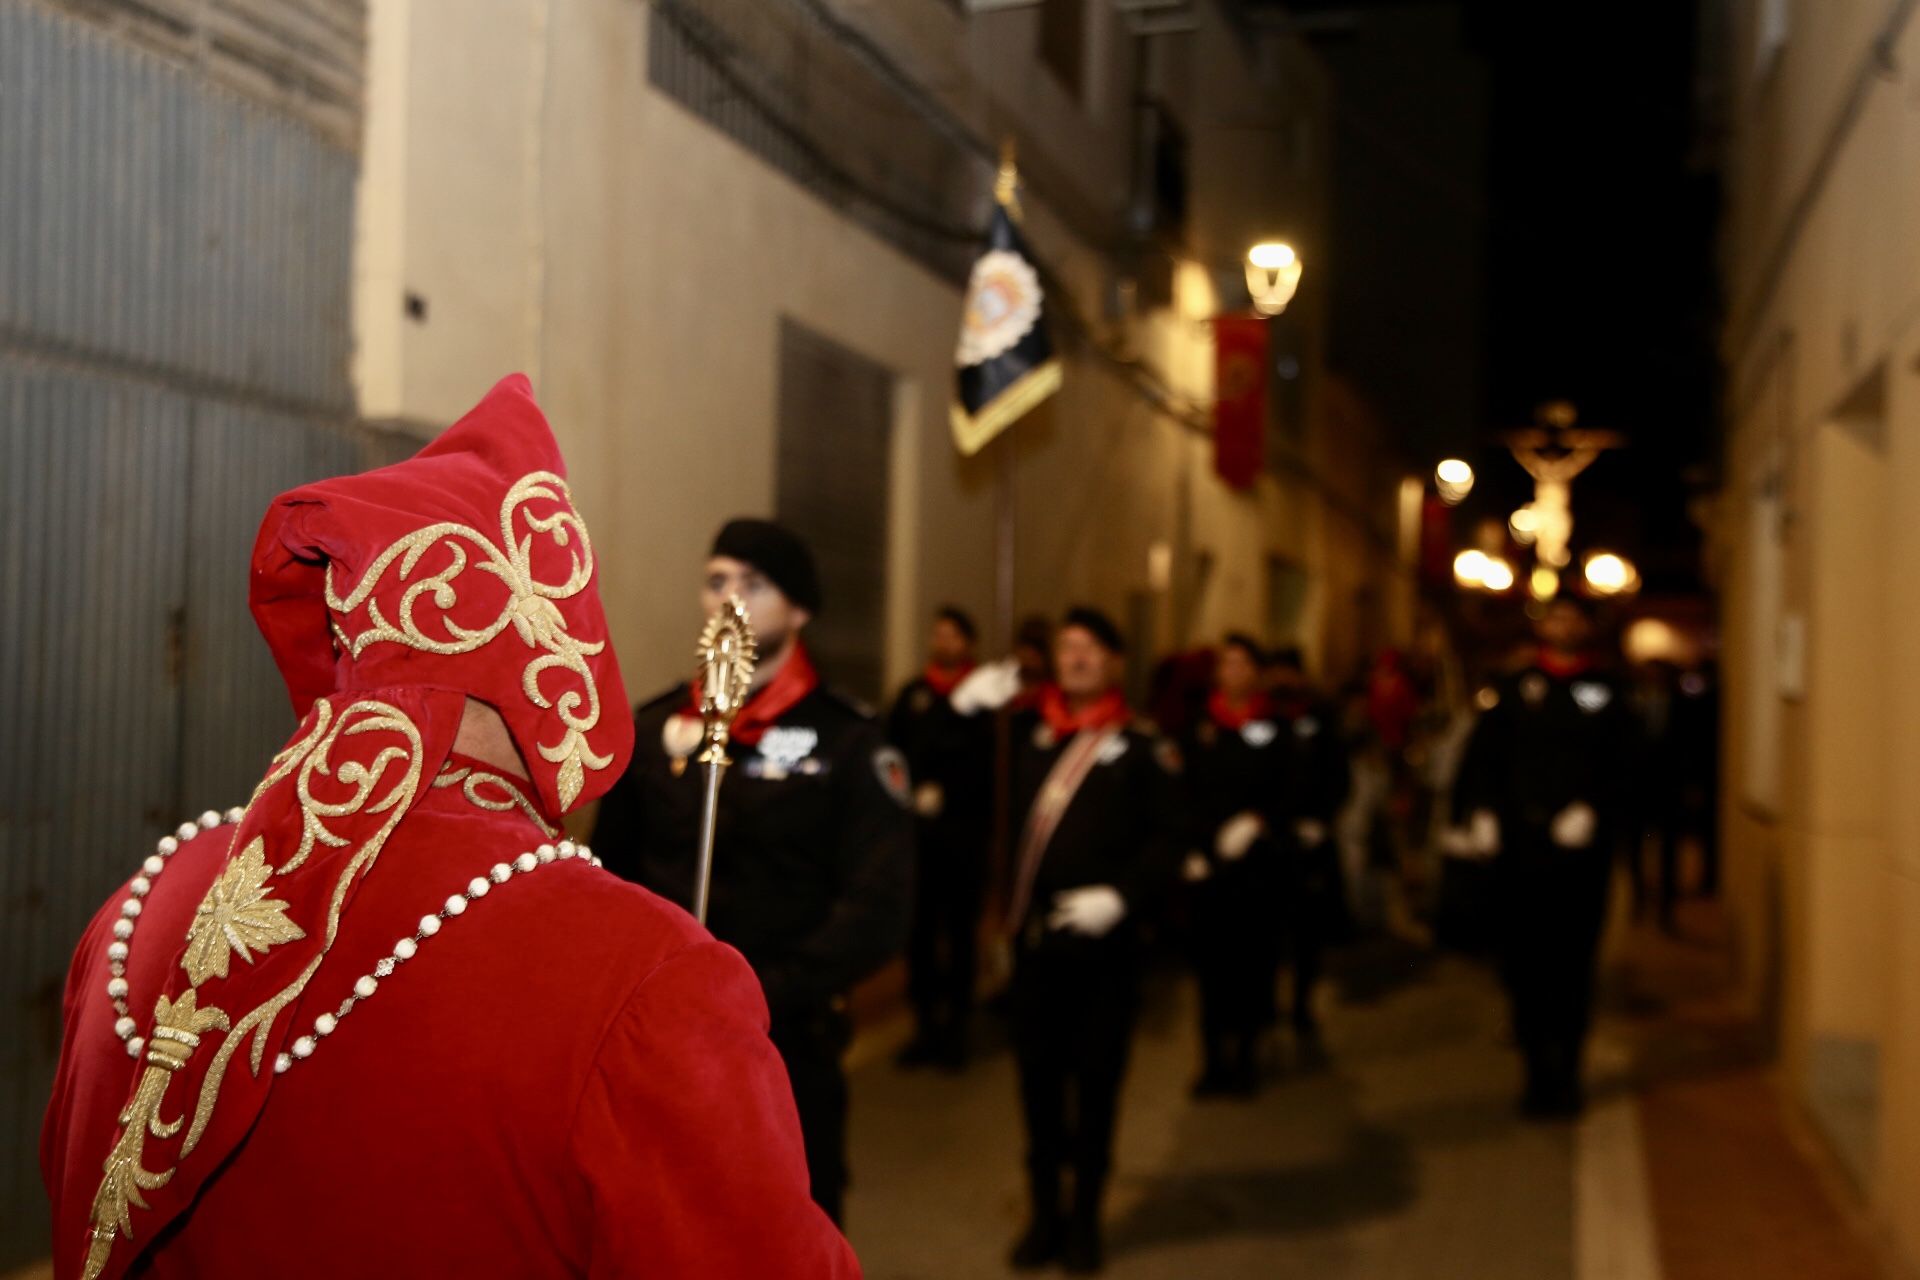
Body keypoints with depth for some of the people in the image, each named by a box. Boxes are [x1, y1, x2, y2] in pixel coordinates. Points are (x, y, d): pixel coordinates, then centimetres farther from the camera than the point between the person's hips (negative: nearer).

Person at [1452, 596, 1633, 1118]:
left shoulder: (1606, 693, 8)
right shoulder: (1515, 690, 10)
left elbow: (1621, 763, 0)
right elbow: (1482, 756, 4)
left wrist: (1592, 810, -16)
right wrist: (1480, 811, -10)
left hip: (1581, 852, -1)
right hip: (1518, 849, 1)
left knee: (1573, 964, 2)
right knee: (1523, 962, 3)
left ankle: (1566, 1070, 14)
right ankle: (1538, 1069, 14)